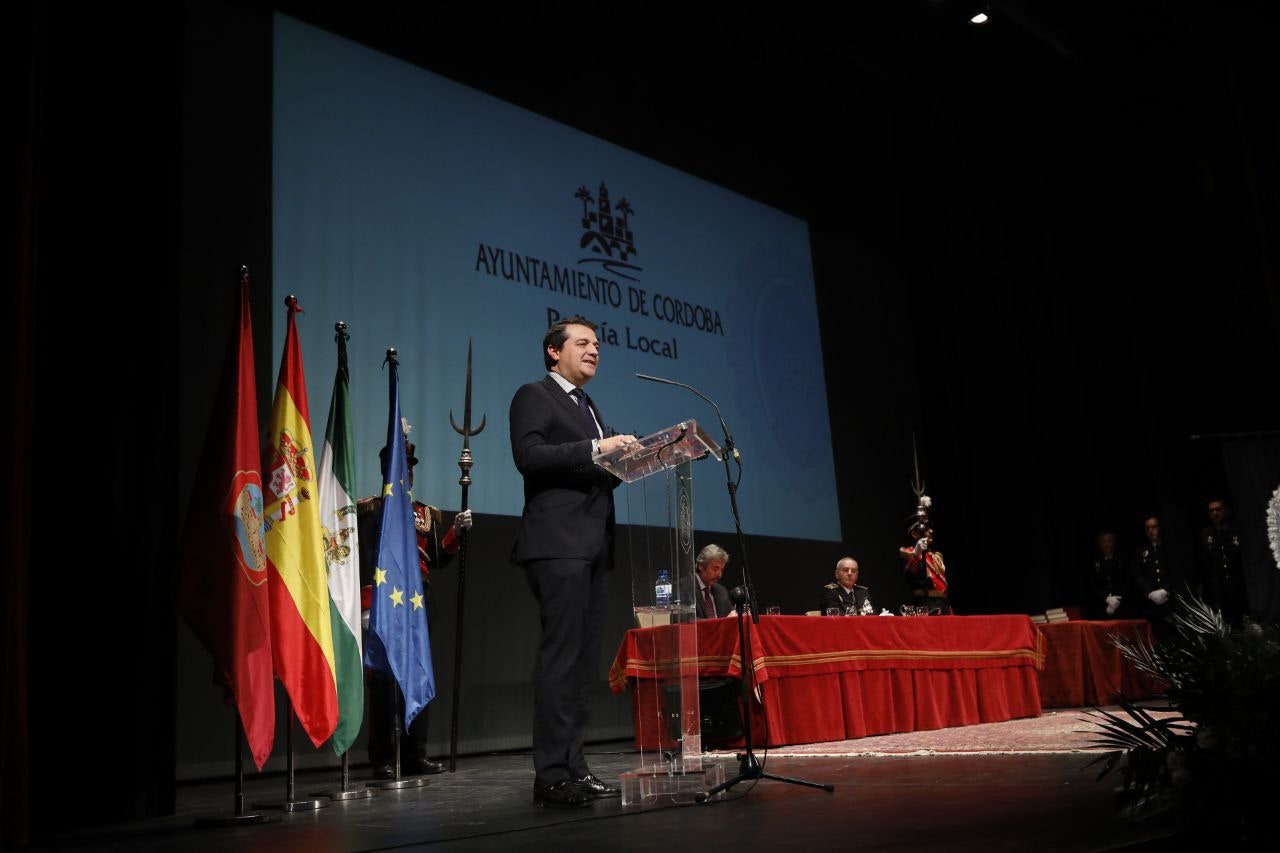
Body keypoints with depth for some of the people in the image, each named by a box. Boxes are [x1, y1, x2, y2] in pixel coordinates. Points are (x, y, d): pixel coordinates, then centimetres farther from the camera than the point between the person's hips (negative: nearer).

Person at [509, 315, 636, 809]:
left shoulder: (590, 409, 26)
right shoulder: (534, 396, 2)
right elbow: (528, 455, -15)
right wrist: (595, 448, -18)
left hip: (593, 546, 9)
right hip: (557, 543, -8)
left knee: (583, 659, 6)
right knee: (562, 654, -12)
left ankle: (573, 767, 10)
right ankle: (551, 776, -10)